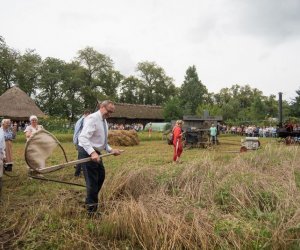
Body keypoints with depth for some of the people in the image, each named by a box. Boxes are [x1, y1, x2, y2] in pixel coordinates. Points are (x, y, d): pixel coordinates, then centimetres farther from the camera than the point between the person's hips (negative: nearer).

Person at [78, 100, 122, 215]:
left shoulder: (104, 121, 10)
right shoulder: (92, 118, -20)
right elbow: (83, 137, -31)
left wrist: (111, 150, 6)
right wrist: (92, 152, -42)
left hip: (96, 152, 10)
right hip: (87, 152, -10)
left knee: (101, 176, 21)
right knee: (92, 180, -2)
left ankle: (91, 200, 42)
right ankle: (91, 209, 17)